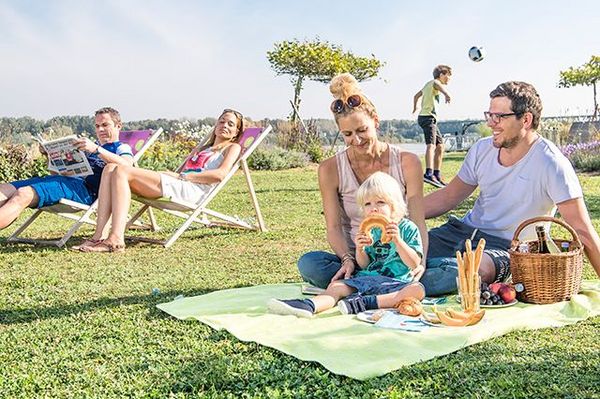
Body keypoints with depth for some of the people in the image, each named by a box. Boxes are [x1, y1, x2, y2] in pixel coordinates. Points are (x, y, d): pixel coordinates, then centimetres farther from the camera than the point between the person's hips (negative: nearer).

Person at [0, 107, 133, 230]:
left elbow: (126, 166, -14)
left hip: (86, 189, -8)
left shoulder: (122, 148, 12)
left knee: (23, 195, -30)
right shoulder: (90, 147, 35)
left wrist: (96, 149, -23)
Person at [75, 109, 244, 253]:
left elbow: (220, 174, -6)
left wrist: (181, 176, -7)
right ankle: (99, 236, -21)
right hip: (174, 185, 8)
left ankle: (116, 239, -33)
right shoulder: (202, 148, 38)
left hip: (190, 189, -8)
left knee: (122, 171, -22)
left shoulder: (232, 148, 15)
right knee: (110, 170, -9)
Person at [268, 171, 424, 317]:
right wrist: (360, 249, -12)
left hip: (396, 283, -4)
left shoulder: (408, 228, 0)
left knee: (417, 290, -33)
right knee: (336, 286, -14)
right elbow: (364, 265, 10)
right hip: (368, 278, 4)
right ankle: (309, 306, -41)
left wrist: (397, 240, -21)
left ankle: (365, 302, -40)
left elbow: (414, 263, -9)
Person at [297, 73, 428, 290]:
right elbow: (334, 226, -4)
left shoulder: (407, 162, -2)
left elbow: (418, 223, -7)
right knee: (308, 263, -32)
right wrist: (347, 259, -24)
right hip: (356, 260, 1)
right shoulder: (330, 170, -1)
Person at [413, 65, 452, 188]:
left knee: (440, 146, 14)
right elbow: (440, 86, -30)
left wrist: (414, 108, 59)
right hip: (428, 117, -11)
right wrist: (447, 94, -53)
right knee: (431, 145, -27)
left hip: (427, 118, 11)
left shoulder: (428, 84, 25)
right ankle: (429, 173, -45)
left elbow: (416, 96, 40)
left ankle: (437, 175, 17)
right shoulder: (435, 82, -4)